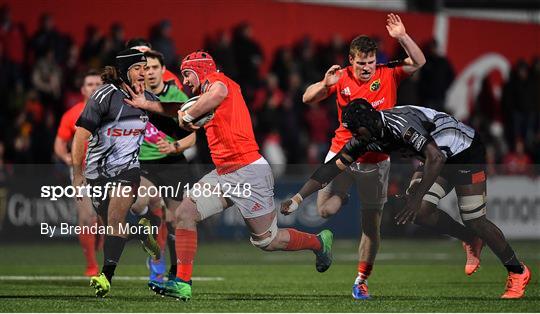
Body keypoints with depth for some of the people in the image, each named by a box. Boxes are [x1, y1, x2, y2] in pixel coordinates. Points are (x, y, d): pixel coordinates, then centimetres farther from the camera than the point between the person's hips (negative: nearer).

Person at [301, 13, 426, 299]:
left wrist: (402, 37, -28)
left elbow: (418, 62, -15)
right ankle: (342, 197, 25)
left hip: (375, 161, 0)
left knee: (372, 224, 2)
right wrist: (325, 85, -23)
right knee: (325, 210, -12)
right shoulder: (341, 78, -4)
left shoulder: (387, 76, -5)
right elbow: (307, 98, -3)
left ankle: (362, 280, 15)